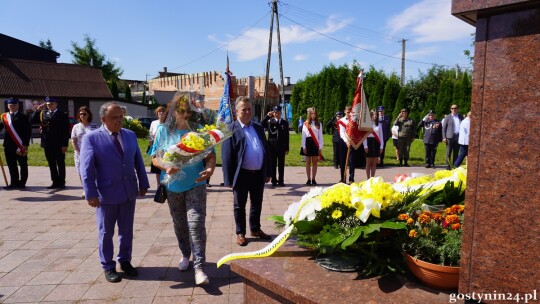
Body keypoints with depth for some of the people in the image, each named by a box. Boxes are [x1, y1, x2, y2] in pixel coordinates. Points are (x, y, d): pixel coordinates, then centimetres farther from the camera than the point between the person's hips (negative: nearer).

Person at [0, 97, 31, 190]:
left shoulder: (23, 117, -1)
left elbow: (28, 131, -6)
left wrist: (25, 144, -12)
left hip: (21, 145, -4)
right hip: (8, 145, 4)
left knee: (23, 165, 3)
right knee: (11, 165, 8)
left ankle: (22, 183, 11)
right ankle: (14, 183, 16)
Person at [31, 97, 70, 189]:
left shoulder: (62, 115, -1)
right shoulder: (43, 114, 11)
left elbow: (66, 131, -6)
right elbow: (32, 121, 3)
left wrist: (65, 145, -11)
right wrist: (37, 110, -5)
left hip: (59, 145, -4)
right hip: (47, 144, 4)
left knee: (60, 164, 3)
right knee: (51, 164, 9)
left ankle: (61, 182, 10)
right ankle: (55, 182, 16)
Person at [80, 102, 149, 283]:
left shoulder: (130, 135, 5)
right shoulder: (91, 138, -8)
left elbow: (138, 161, 9)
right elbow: (86, 168, -11)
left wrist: (143, 183, 8)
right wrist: (91, 194, -16)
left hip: (129, 192, 4)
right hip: (106, 194, -4)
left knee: (127, 231, 15)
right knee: (106, 233, 10)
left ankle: (125, 261, 32)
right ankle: (108, 267, 26)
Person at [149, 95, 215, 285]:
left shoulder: (198, 130, -3)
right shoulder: (163, 130, -1)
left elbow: (210, 155, -3)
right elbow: (154, 157, -1)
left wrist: (210, 169, -25)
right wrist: (166, 167, -22)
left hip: (195, 185, -2)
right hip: (173, 186, 2)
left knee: (196, 223, -9)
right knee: (179, 224, 16)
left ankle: (199, 267, -4)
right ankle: (185, 255, 38)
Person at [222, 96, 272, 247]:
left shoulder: (258, 128, 9)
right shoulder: (231, 129, -9)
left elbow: (266, 150, 13)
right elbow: (226, 156, -11)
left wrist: (268, 172, 10)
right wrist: (229, 179, -14)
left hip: (259, 174, 5)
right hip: (242, 175, -5)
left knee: (257, 204, 18)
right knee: (240, 206, 10)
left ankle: (255, 229, 35)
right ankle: (240, 233, 25)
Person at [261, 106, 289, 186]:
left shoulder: (285, 122, 6)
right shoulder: (269, 121, 3)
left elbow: (287, 136, 5)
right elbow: (261, 124, -14)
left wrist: (287, 148, 2)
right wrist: (267, 116, -20)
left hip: (281, 147, 0)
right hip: (272, 146, 0)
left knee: (281, 164, 5)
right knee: (273, 164, 6)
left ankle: (281, 180, 12)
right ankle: (274, 180, 14)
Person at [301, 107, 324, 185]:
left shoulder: (319, 124, 7)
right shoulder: (305, 124, 2)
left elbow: (320, 136, 5)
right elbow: (303, 136, 1)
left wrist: (320, 147, 0)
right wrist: (304, 147, -5)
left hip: (315, 144, 1)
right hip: (308, 143, -1)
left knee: (314, 162, 4)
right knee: (308, 162, 4)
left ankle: (313, 179, 10)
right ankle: (308, 179, 10)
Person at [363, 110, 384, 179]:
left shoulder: (379, 125, 10)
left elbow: (381, 136, 10)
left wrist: (381, 146, 4)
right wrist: (365, 146, -12)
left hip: (376, 143, 4)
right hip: (369, 142, -4)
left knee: (374, 163, 7)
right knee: (368, 162, 1)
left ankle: (372, 178, 13)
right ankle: (368, 178, 6)